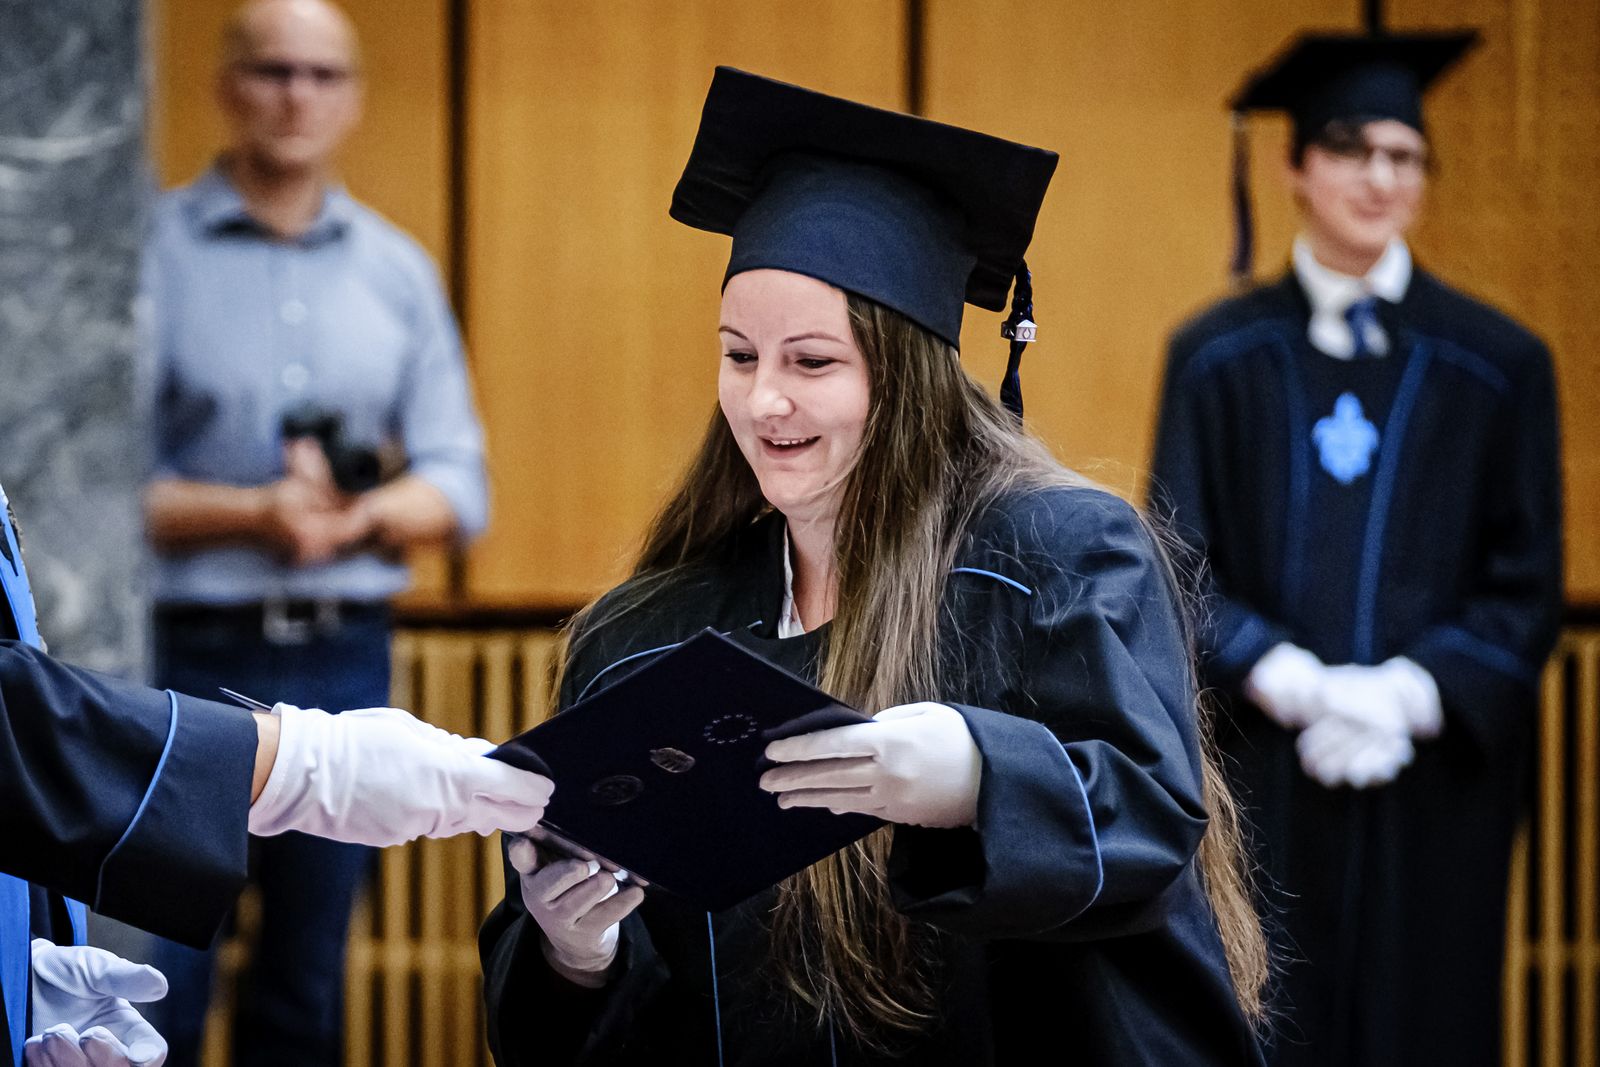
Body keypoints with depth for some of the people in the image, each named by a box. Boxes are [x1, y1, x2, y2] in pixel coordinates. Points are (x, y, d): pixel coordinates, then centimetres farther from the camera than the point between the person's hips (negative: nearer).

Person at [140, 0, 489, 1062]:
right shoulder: (151, 252, -2)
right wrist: (251, 514, -20)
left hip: (345, 657, 4)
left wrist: (359, 516, -12)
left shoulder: (398, 272, 11)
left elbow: (457, 484, 9)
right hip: (187, 655, -4)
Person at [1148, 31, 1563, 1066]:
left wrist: (1409, 695, -12)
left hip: (1429, 791, 0)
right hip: (1256, 786, 0)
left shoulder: (1499, 367, 6)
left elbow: (1526, 591, 4)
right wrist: (1293, 686, -15)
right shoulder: (1217, 357, 6)